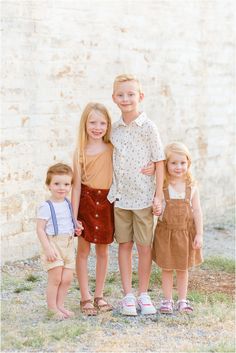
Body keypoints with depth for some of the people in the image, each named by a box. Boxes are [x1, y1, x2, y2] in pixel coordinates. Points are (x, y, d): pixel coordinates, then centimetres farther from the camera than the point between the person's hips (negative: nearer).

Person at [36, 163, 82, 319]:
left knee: (67, 279, 7)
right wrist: (47, 248, -20)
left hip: (68, 245, 7)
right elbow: (40, 229, -14)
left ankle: (60, 305, 22)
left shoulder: (68, 204, 8)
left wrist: (76, 227, 5)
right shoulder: (46, 207, -13)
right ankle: (52, 308, 9)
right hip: (53, 244, -6)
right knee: (55, 278, -5)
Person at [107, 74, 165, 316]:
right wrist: (112, 191, 6)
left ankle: (143, 294, 17)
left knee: (144, 246, 4)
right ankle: (128, 295, 15)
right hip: (120, 196, 4)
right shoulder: (114, 128, 4)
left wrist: (158, 196, -9)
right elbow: (112, 162, 12)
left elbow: (159, 162, -6)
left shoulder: (148, 127, -8)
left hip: (143, 196, -4)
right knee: (124, 245, 7)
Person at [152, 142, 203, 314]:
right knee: (167, 268, 8)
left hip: (186, 232, 1)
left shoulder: (192, 187, -4)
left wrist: (199, 234, -4)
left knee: (183, 268, 13)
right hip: (166, 232, -1)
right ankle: (168, 301, 20)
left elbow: (197, 212, -1)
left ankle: (182, 301, 24)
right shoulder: (161, 185, -7)